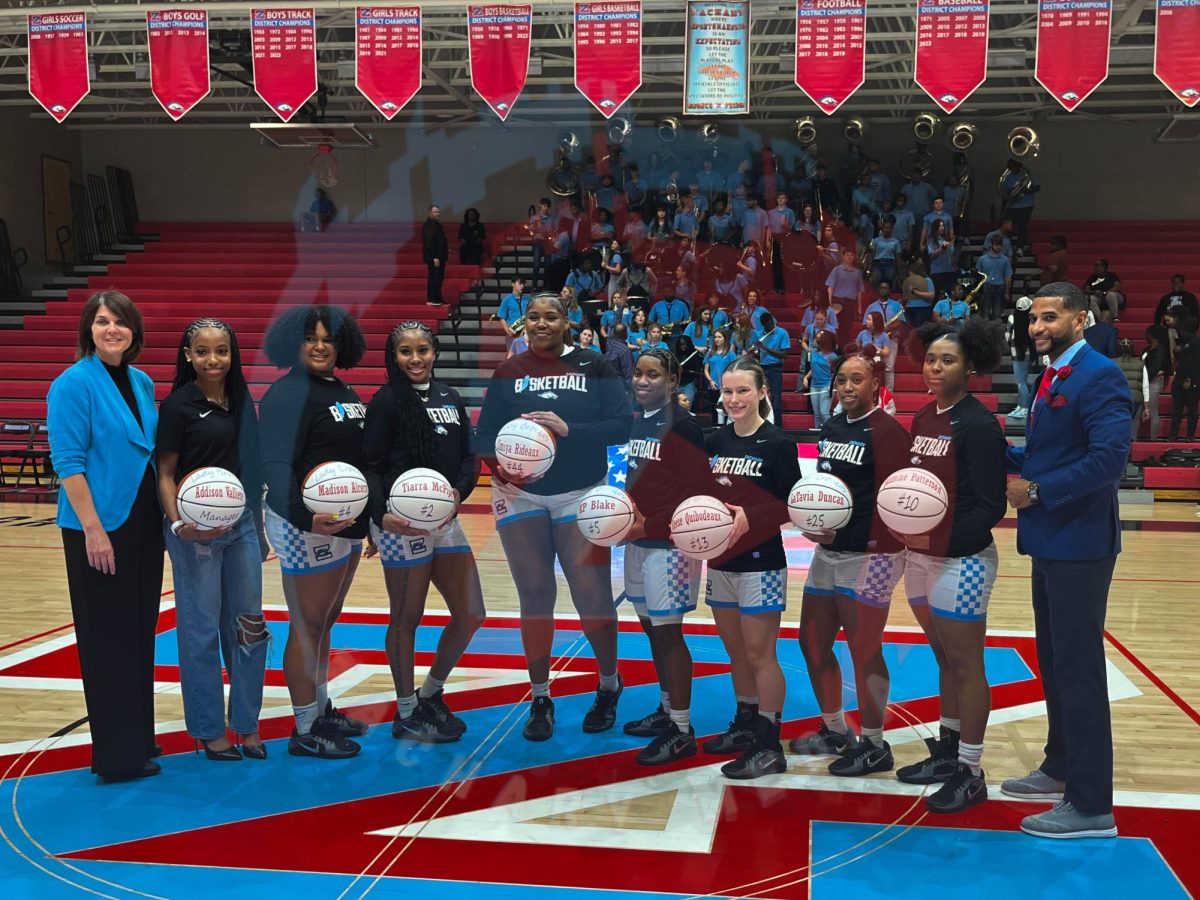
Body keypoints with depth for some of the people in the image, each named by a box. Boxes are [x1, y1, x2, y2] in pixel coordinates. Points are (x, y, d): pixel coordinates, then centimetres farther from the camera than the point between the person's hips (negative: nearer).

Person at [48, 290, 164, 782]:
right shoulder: (74, 384, -11)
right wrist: (93, 529, -20)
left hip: (145, 523, 7)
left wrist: (167, 511, 11)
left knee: (140, 631, 14)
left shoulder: (142, 383, 9)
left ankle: (139, 737, 27)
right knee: (108, 637, 1)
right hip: (100, 526, -7)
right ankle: (117, 755, 11)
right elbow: (68, 463, -15)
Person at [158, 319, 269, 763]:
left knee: (247, 625, 10)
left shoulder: (240, 400, 8)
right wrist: (178, 523, -22)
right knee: (201, 630, 3)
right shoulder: (178, 405, -8)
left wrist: (260, 526, 15)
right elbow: (166, 473, -7)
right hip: (196, 531, -5)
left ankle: (247, 723, 23)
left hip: (241, 526, 6)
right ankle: (208, 730, 16)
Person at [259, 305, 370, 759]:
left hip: (347, 523, 9)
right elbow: (275, 463, -26)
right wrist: (304, 516, -40)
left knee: (326, 621, 19)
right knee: (308, 626, 1)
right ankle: (304, 731, 11)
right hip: (308, 526, -9)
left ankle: (323, 709, 33)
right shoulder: (288, 394, -14)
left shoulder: (343, 391, 13)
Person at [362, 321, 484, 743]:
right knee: (406, 619, 5)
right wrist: (381, 514, -23)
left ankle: (430, 694, 30)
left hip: (446, 520, 7)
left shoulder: (449, 397, 12)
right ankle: (406, 715, 20)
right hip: (402, 524, -6)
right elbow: (370, 466, -9)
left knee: (470, 615, 10)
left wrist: (459, 491, -9)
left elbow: (469, 456, 11)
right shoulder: (387, 400, -5)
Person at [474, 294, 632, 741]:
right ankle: (540, 699, 19)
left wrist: (569, 430, -21)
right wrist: (500, 461, -19)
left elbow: (622, 425, -8)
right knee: (535, 595, 6)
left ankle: (609, 685, 24)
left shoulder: (593, 366, -1)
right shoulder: (508, 372, 5)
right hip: (520, 495, 2)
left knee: (593, 596, -1)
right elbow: (484, 434, 1)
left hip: (582, 495, -1)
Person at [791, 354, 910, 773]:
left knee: (863, 651, -1)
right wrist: (813, 523, 0)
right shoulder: (831, 428, 12)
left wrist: (842, 531, -20)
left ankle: (874, 746, 15)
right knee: (812, 642, 15)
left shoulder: (887, 431, -12)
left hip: (869, 555, -8)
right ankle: (835, 731, 32)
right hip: (828, 552, 9)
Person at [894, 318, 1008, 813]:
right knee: (944, 659, 18)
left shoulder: (978, 424, -14)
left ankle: (970, 772, 12)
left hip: (962, 560, -8)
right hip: (920, 556, 8)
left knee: (966, 665, 2)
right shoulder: (924, 418, 9)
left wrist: (940, 539, -23)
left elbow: (991, 507, -16)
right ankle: (948, 750, 31)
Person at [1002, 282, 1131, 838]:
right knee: (1054, 662, 18)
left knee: (1078, 669, -4)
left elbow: (1108, 459, -25)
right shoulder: (1053, 377, 14)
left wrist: (1036, 490, -20)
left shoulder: (1099, 376, -15)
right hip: (1050, 541, 10)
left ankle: (1091, 805, 4)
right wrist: (1009, 460, 4)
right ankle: (1061, 768, 33)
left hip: (1078, 544, -10)